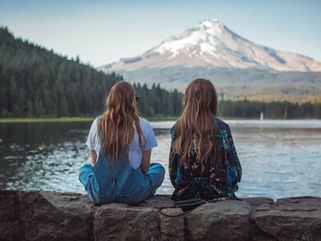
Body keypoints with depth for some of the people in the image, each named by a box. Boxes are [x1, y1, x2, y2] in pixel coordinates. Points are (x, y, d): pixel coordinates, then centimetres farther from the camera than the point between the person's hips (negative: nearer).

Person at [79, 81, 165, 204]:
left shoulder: (98, 123, -2)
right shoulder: (143, 126, -8)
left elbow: (95, 162, 8)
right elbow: (145, 167, -2)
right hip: (132, 195, -1)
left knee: (84, 169, 35)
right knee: (159, 168, 27)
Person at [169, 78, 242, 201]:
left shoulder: (176, 129, -2)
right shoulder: (221, 128, -7)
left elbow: (172, 170, 3)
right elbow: (235, 169, -3)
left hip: (185, 196, 4)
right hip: (218, 195, -4)